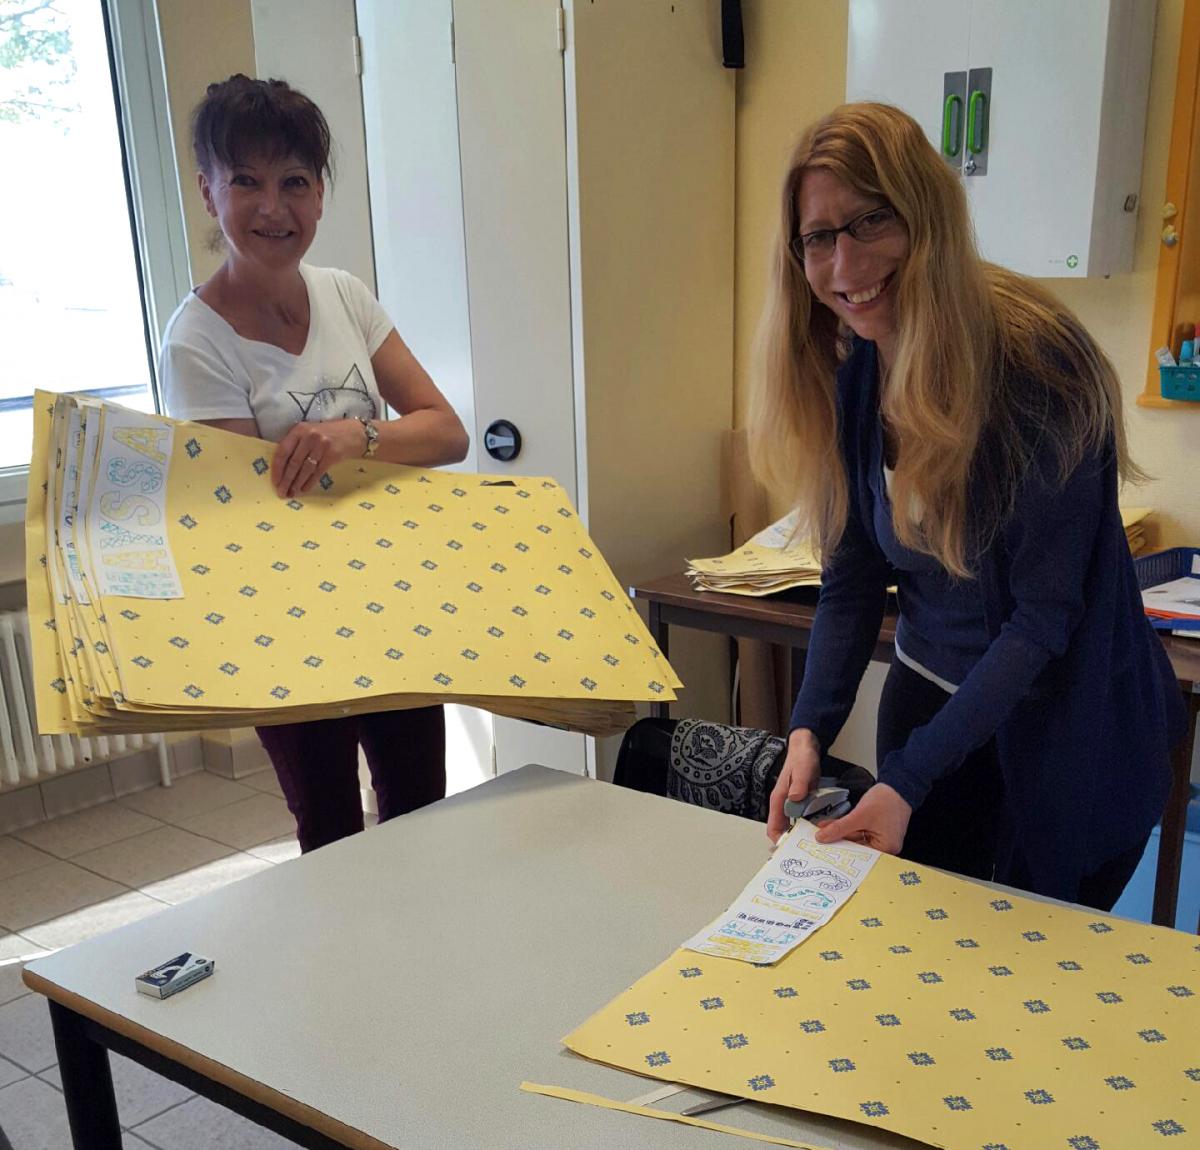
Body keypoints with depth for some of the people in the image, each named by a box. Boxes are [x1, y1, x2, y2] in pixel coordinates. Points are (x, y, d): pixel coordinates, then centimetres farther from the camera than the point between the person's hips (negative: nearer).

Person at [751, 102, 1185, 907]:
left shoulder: (1037, 363, -24)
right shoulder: (847, 367, -6)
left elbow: (1043, 615, -22)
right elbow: (853, 578, -2)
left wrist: (909, 779, -25)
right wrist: (811, 729, -15)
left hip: (1068, 731, -4)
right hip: (931, 698, 5)